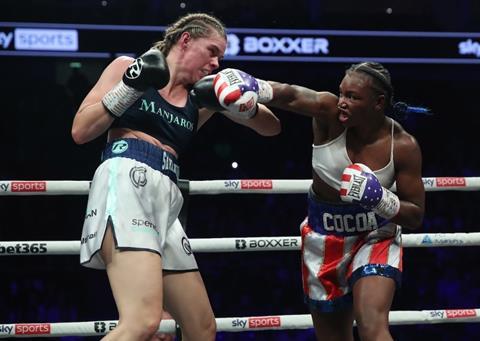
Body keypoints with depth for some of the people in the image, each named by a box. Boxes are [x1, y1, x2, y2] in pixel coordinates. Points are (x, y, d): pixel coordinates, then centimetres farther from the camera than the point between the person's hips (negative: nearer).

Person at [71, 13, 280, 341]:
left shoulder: (201, 97, 21)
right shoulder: (127, 67, 9)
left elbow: (271, 127, 21)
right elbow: (80, 132, 3)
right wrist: (131, 87, -6)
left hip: (165, 200, 8)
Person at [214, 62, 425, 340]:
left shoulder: (403, 146, -16)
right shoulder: (329, 112, -17)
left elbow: (416, 217, -10)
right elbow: (290, 95, -36)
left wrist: (380, 199, -29)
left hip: (375, 237, -2)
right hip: (324, 236, 2)